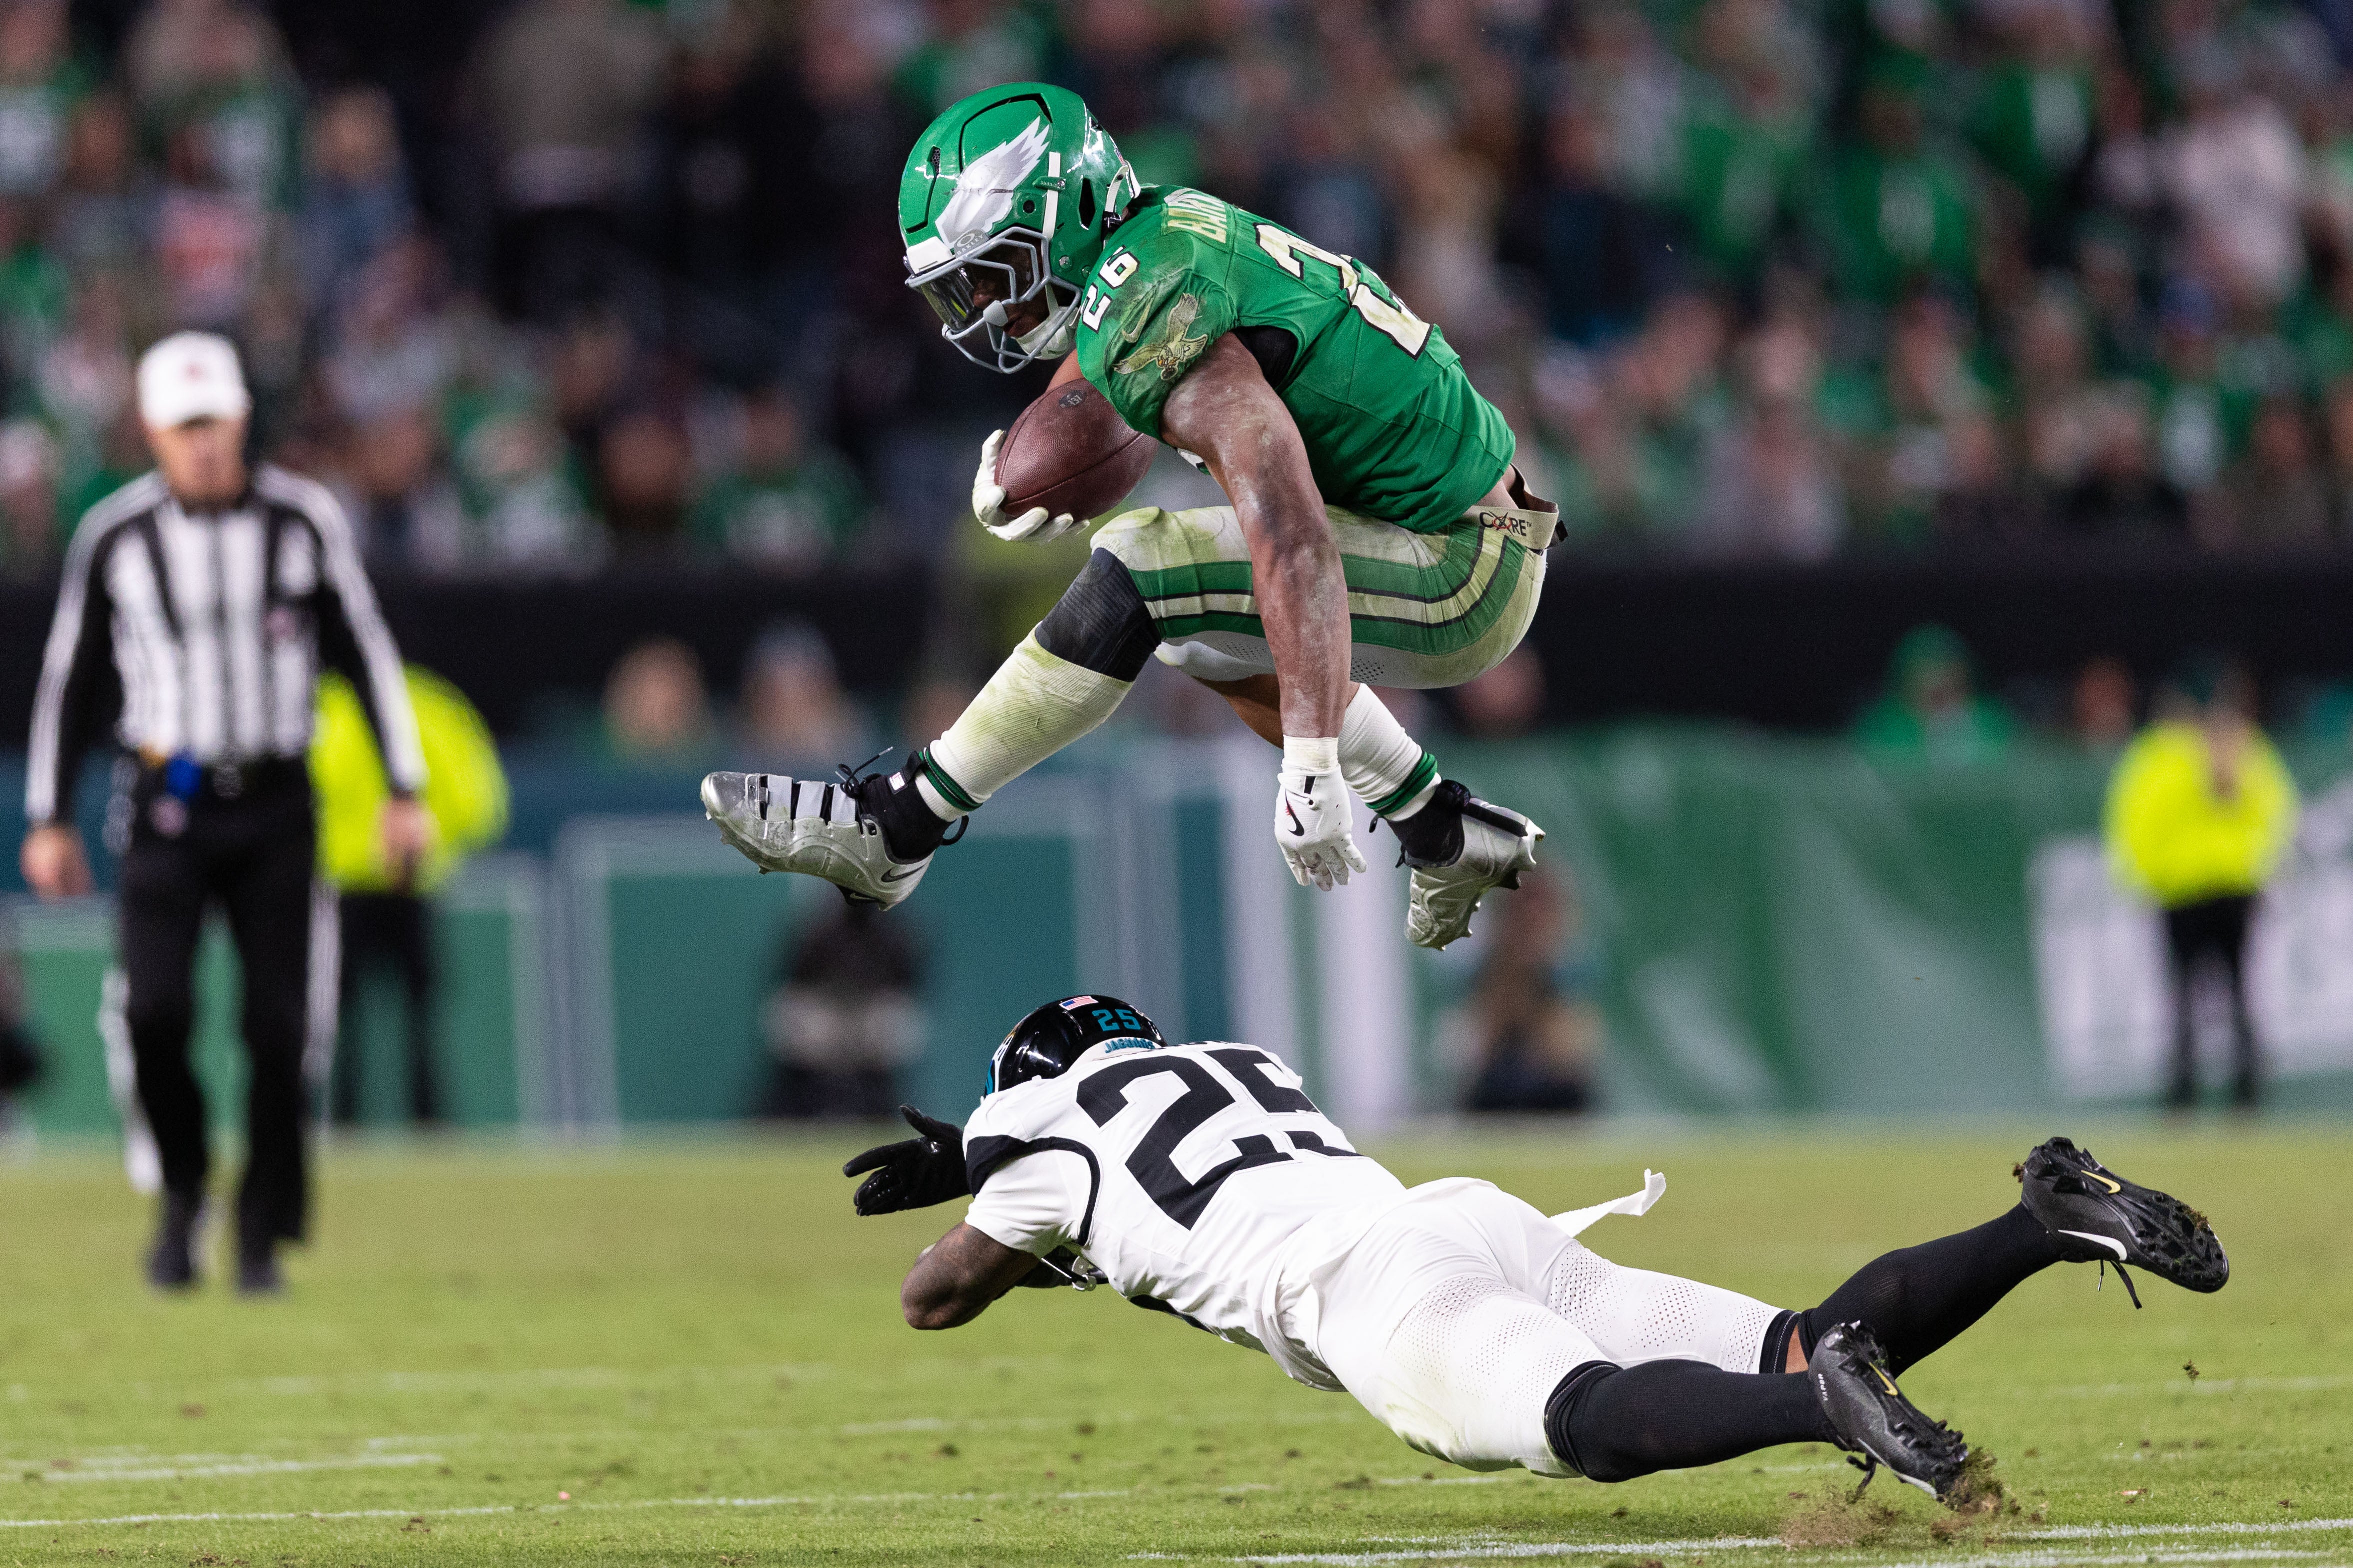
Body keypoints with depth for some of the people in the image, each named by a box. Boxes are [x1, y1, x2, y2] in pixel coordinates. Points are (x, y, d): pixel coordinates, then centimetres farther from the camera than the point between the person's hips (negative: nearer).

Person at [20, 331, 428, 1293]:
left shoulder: (303, 521, 0)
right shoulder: (114, 536, 0)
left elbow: (366, 652, 6)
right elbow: (70, 679, 8)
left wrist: (405, 792, 1)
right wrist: (48, 820, 6)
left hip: (275, 805, 1)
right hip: (167, 805, -1)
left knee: (279, 1023, -3)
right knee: (154, 1006, -17)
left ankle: (263, 1238, 10)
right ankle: (182, 1189, 8)